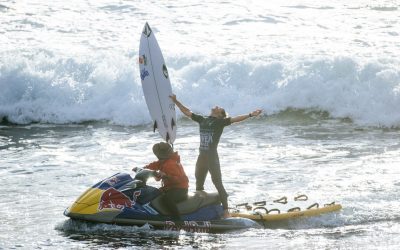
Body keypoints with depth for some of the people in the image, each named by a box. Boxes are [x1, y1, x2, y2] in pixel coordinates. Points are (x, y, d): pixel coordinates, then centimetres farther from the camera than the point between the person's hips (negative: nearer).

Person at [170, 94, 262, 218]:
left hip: (212, 157, -6)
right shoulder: (202, 119, 14)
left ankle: (226, 211, -9)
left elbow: (235, 119, -13)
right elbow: (187, 112, 23)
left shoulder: (220, 121, -1)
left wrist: (250, 115, -25)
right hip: (201, 157, 6)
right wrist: (176, 102, 26)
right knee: (199, 185, 14)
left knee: (218, 183, -9)